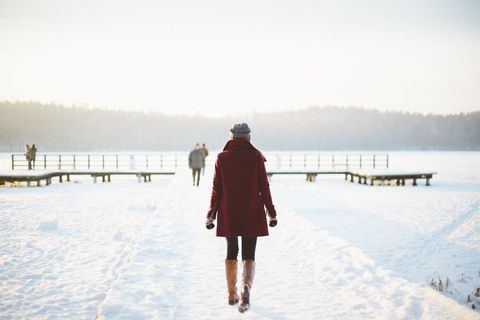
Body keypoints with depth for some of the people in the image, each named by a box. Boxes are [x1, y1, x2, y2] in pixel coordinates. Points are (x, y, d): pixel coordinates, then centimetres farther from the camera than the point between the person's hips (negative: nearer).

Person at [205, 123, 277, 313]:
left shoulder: (222, 158, -3)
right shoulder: (256, 157, -5)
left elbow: (216, 190, -2)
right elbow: (264, 187, -3)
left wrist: (211, 215, 6)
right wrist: (271, 212, 6)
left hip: (228, 215, 1)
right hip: (252, 215, -1)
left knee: (231, 252, 18)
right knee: (249, 256, 5)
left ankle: (232, 294, 23)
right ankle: (246, 287, -21)